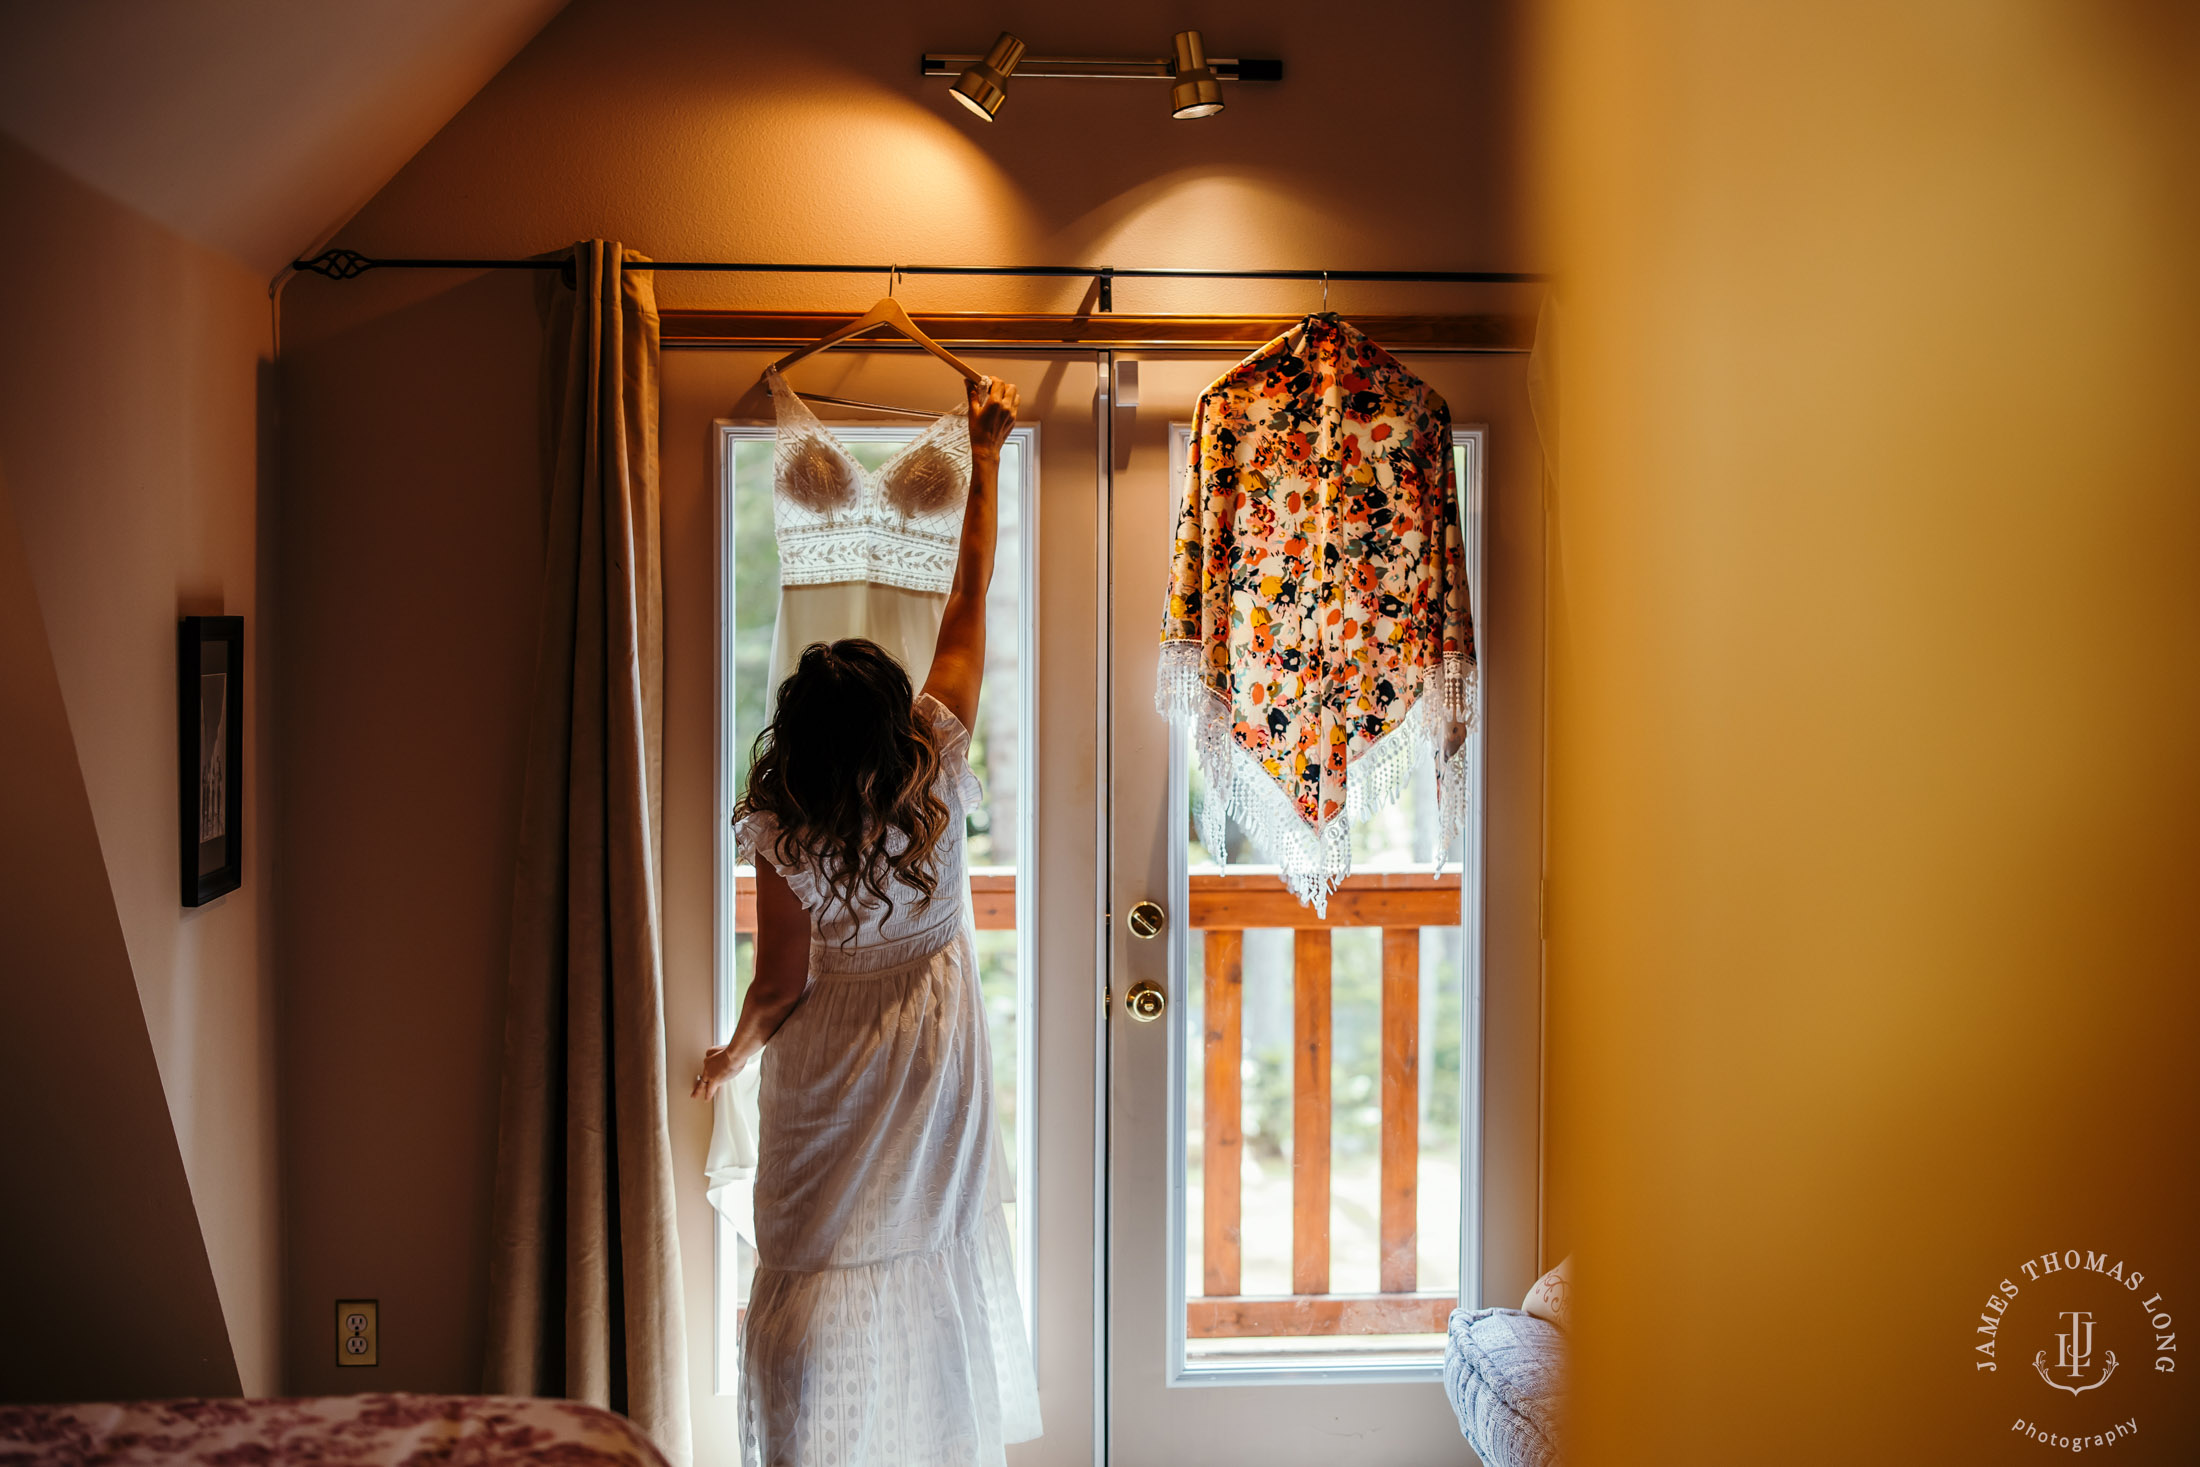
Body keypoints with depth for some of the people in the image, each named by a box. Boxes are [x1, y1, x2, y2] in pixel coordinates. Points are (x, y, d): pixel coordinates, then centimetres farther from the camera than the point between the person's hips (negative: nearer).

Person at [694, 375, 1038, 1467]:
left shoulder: (783, 833, -19)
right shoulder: (937, 779, -15)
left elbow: (781, 981, -12)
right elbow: (970, 600, -8)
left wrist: (728, 1057, 9)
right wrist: (984, 454, 0)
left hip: (826, 1066, -2)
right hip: (931, 1059, 2)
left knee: (818, 1269, 9)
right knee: (935, 1251, 15)